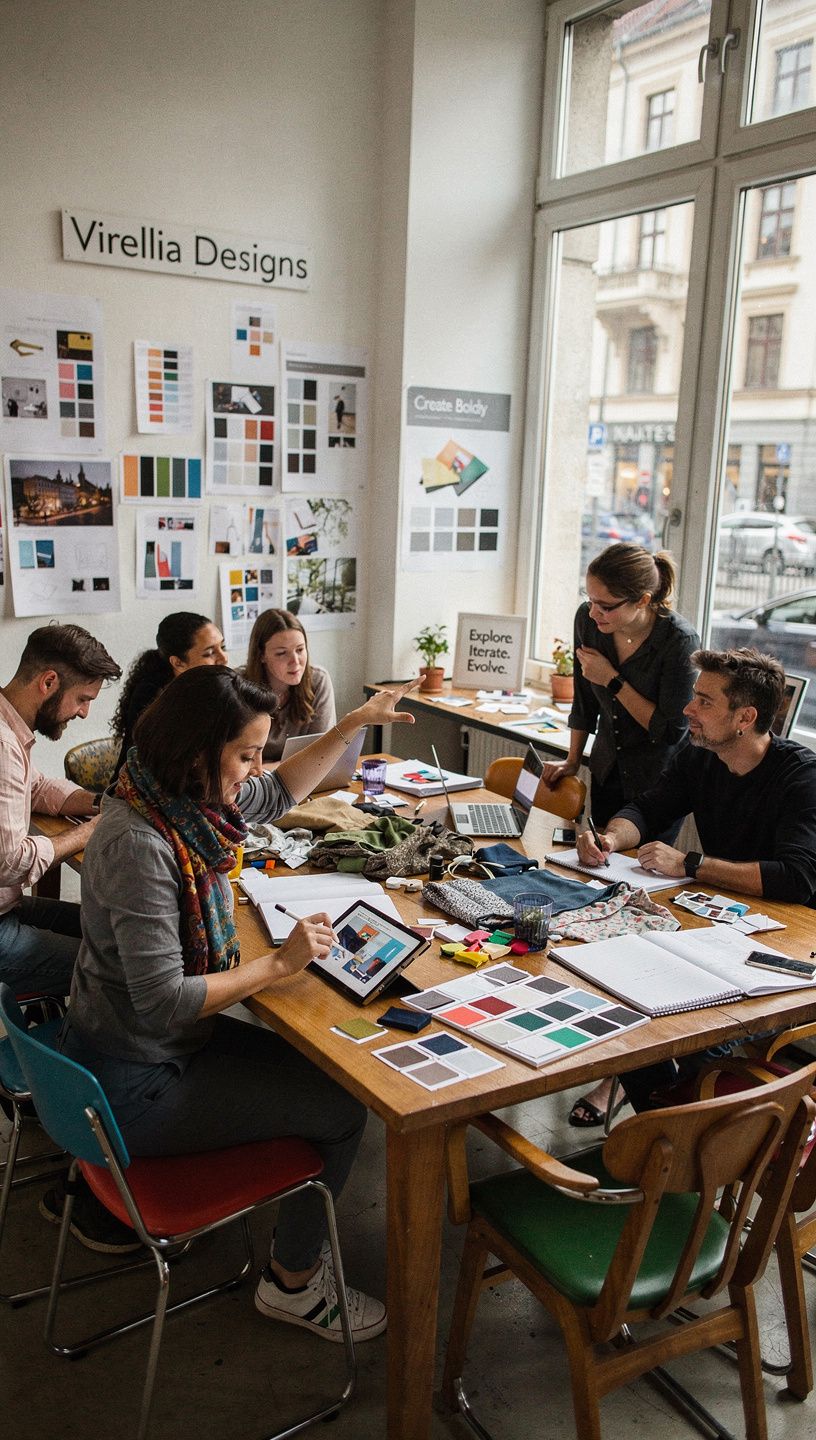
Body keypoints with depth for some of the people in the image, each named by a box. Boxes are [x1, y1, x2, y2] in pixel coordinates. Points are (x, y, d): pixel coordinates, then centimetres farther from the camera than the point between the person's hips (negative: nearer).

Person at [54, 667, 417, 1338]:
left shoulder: (188, 801, -4)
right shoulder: (138, 845, -31)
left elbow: (277, 792, 15)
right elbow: (163, 1001, -32)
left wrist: (354, 724, 9)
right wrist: (280, 963, -25)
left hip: (170, 1042, 9)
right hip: (137, 1085, -9)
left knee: (314, 1067, 13)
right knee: (342, 1109, -1)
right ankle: (294, 1282, 22)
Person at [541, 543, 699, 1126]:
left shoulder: (679, 642, -24)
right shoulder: (589, 621, -6)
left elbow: (671, 729, -20)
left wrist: (614, 680, -23)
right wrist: (573, 760, 14)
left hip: (657, 783, -6)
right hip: (608, 771, 6)